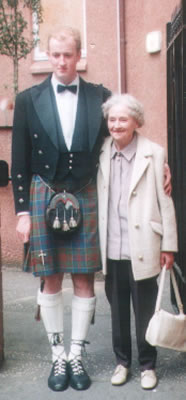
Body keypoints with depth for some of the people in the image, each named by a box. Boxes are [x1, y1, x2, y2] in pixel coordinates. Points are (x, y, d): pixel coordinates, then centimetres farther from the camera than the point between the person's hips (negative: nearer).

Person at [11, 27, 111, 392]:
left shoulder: (100, 97, 4)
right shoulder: (29, 99, 3)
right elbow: (20, 162, 3)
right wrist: (22, 211, -1)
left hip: (86, 198, 1)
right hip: (44, 198, 0)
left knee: (84, 280, 4)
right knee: (50, 281, 6)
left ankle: (76, 356, 20)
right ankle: (58, 357, 21)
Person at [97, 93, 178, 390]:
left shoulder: (154, 154, -6)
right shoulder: (101, 153, 4)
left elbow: (165, 201, -4)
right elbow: (96, 199, 8)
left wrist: (169, 245, -4)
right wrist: (97, 244, 5)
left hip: (142, 249, -3)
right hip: (111, 250, 3)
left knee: (145, 310, 9)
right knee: (117, 309, 15)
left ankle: (148, 365, 28)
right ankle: (122, 361, 33)